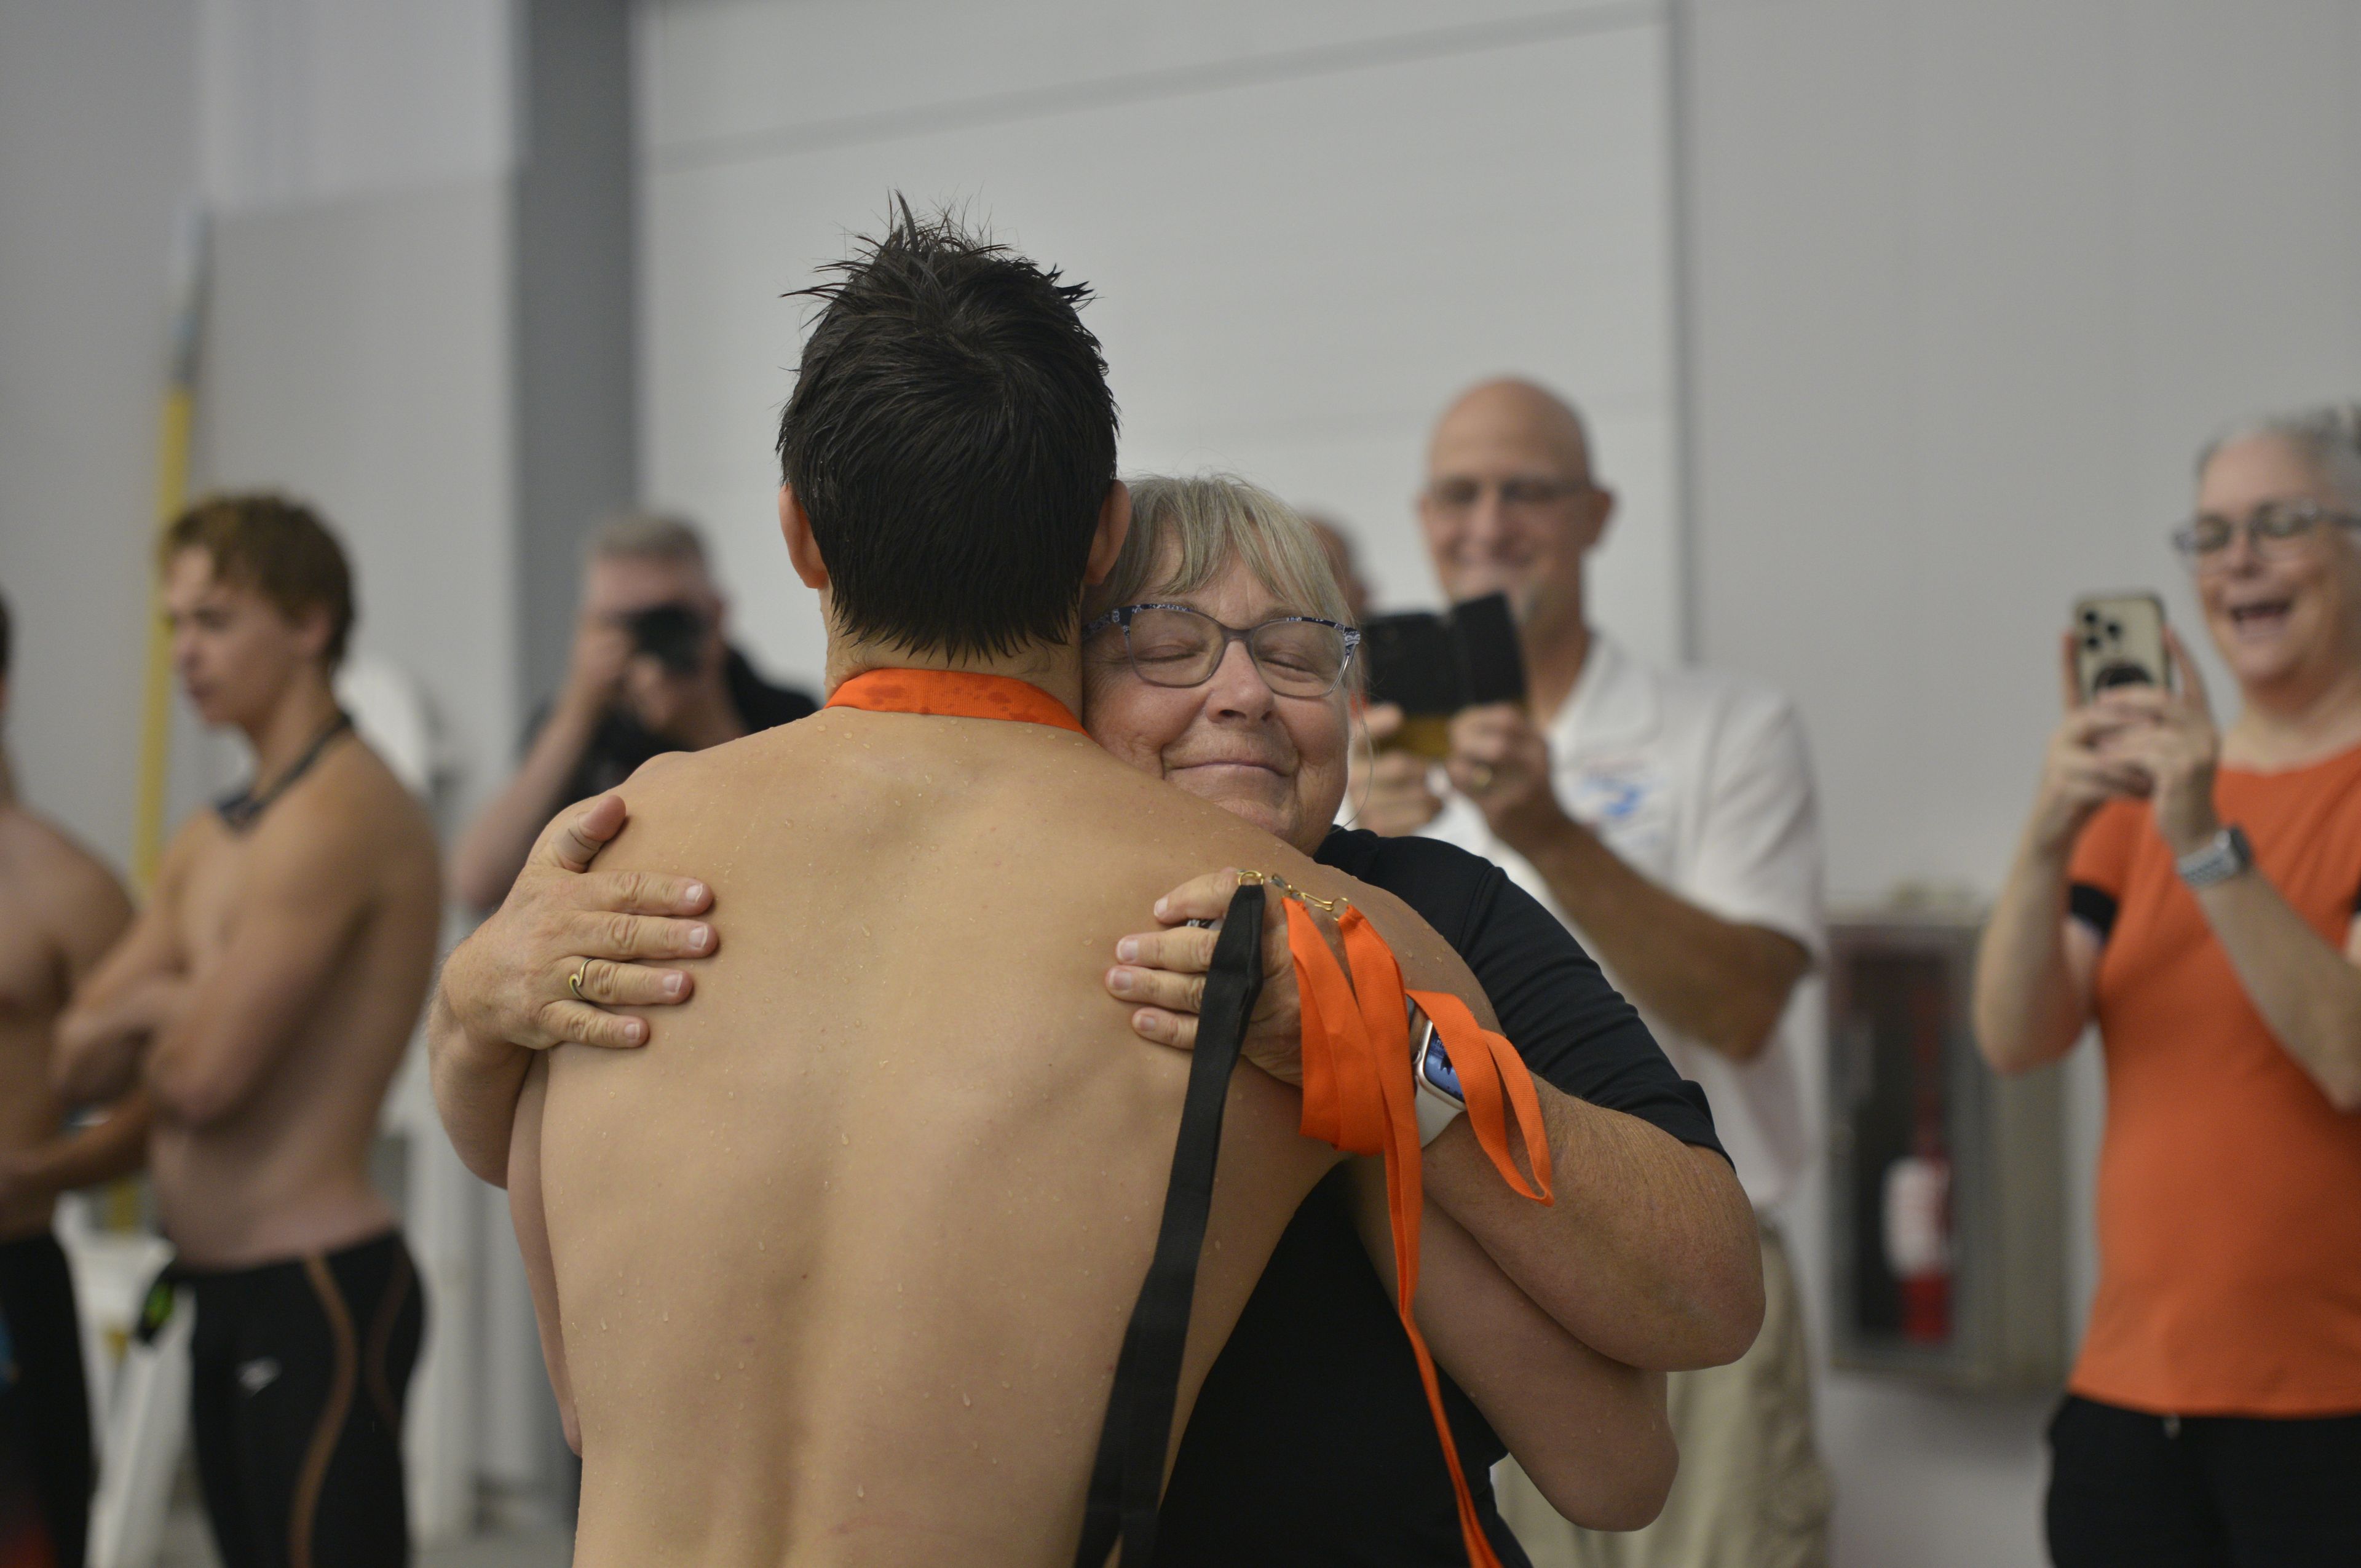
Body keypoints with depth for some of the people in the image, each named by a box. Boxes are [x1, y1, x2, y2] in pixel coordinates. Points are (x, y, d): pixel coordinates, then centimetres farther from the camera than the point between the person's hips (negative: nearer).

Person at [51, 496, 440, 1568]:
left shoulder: (339, 814, -15)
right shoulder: (211, 839, 15)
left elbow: (203, 1074, -20)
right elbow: (77, 1060, 12)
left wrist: (149, 1018, 2)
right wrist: (170, 1009, -8)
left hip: (316, 1293, -10)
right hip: (228, 1293, 10)